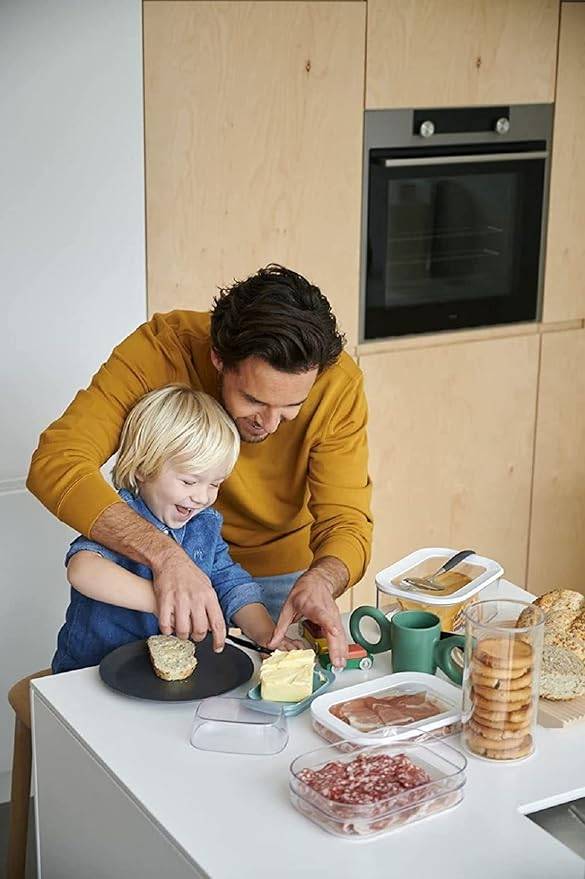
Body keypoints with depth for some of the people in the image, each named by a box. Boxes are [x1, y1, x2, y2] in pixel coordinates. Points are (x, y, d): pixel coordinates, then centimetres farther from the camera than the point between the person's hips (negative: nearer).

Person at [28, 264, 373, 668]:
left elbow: (346, 524, -23)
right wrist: (164, 553, -52)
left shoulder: (339, 384, -26)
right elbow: (55, 462, -40)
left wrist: (319, 582, -47)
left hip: (282, 570, 1)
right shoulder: (161, 349, -31)